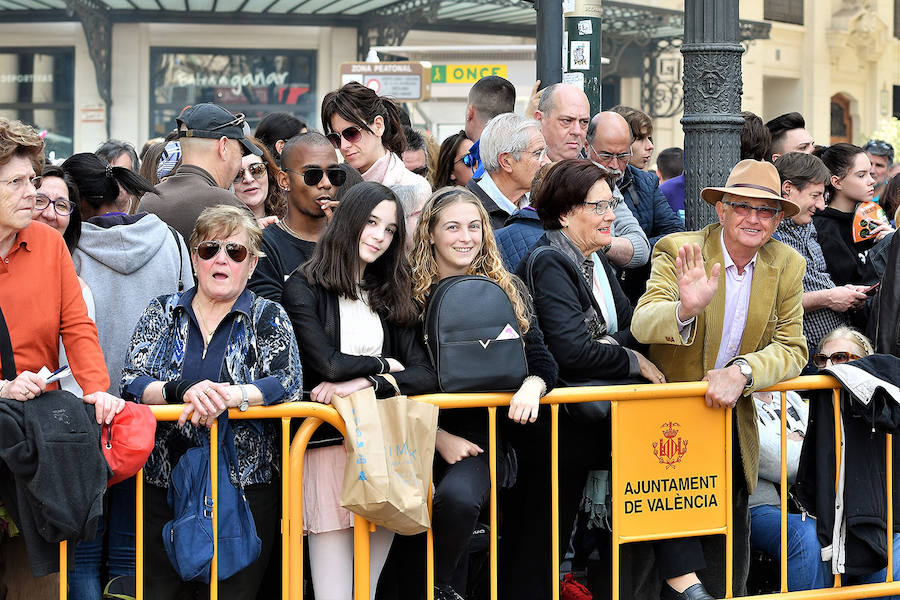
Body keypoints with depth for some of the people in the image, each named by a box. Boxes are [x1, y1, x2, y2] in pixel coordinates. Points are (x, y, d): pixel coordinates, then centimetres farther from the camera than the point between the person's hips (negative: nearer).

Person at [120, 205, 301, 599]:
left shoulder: (268, 318, 6)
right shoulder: (163, 312, 10)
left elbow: (288, 383, -10)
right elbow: (131, 384, -1)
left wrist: (229, 395, -26)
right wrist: (182, 390, -21)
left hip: (246, 483, -2)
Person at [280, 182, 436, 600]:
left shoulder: (390, 298, 18)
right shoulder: (305, 288, 2)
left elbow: (425, 375, 5)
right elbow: (328, 364, -11)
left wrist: (362, 382, -10)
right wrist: (383, 366, 5)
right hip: (328, 444, -5)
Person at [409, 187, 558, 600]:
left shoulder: (508, 290, 11)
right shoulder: (411, 294, 4)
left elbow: (542, 361, 10)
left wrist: (532, 386, -15)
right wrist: (439, 438, -11)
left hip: (482, 434, 1)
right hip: (425, 434, -1)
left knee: (457, 497, -31)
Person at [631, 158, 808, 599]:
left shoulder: (787, 267, 1)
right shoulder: (678, 251, -11)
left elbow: (791, 348, -3)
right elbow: (642, 326, -24)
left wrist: (743, 372, -24)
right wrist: (685, 309, -47)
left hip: (731, 413, 4)